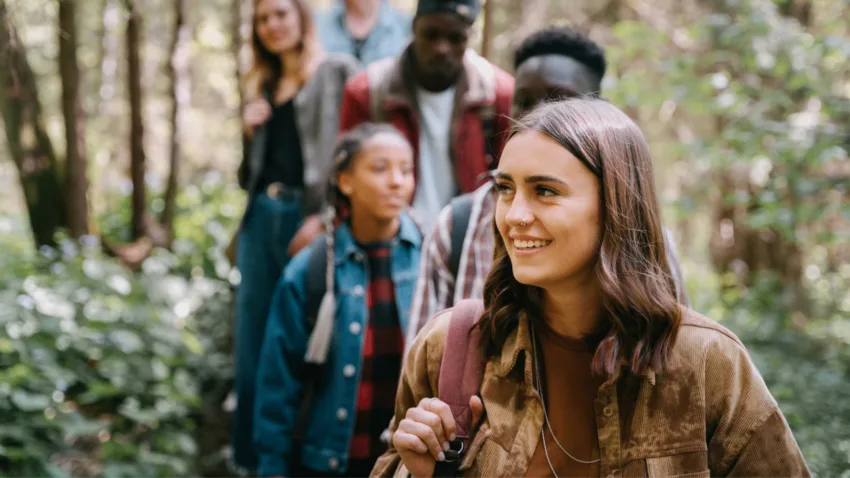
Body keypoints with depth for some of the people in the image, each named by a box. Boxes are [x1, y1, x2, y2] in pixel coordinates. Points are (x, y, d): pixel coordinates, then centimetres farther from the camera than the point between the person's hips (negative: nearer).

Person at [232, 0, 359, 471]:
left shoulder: (339, 71, 0)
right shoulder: (261, 85, 20)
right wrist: (250, 133, 4)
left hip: (310, 214, -6)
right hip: (260, 216, 6)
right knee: (253, 343, 9)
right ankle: (255, 455, 20)